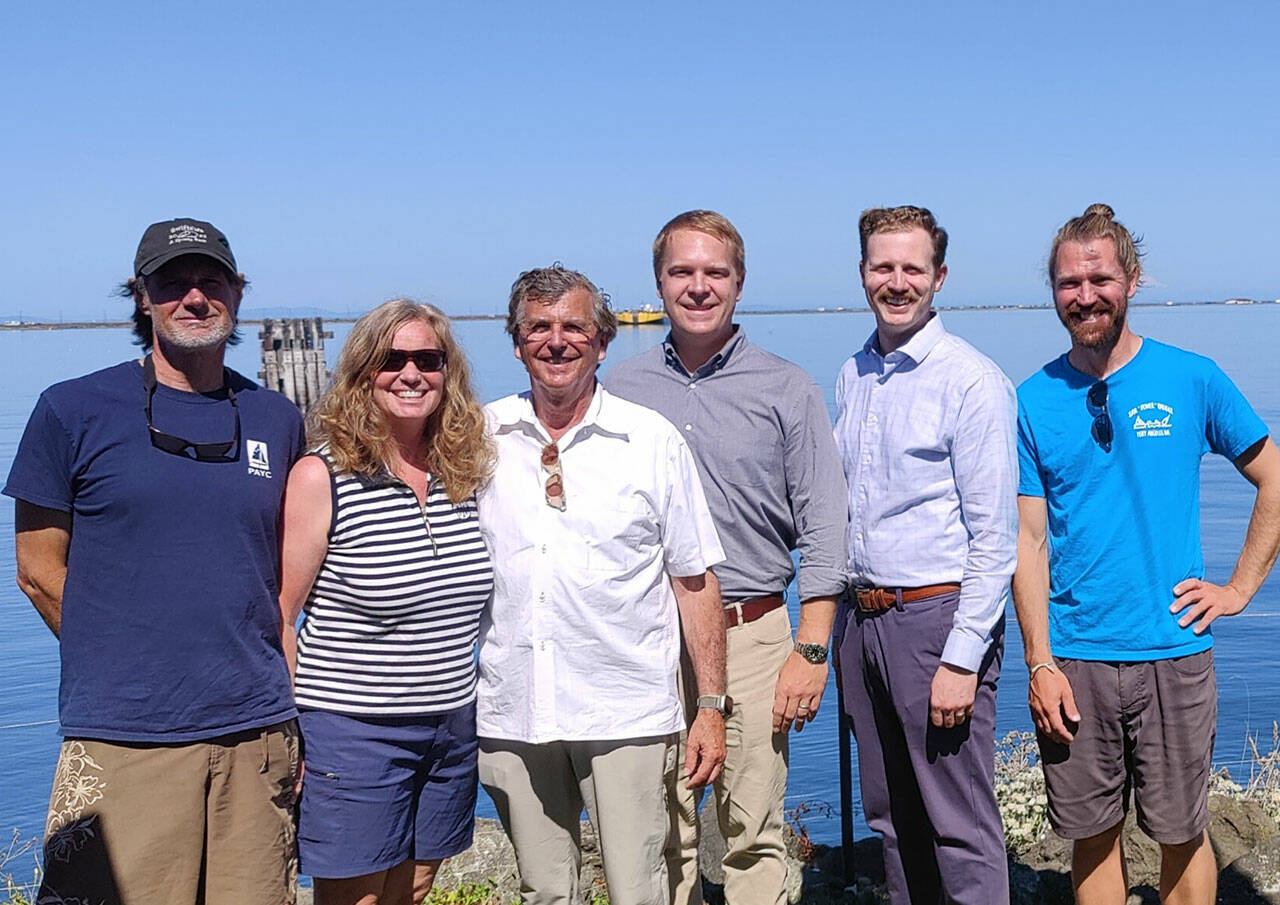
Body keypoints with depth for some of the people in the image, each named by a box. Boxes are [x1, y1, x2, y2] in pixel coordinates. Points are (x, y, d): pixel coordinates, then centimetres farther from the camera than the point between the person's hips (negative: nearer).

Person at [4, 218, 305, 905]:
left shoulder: (277, 420, 9)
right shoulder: (73, 411, -1)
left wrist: (268, 679, 10)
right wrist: (127, 668, 3)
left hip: (256, 730, 3)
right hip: (123, 744, -3)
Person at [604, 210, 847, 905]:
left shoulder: (787, 390, 2)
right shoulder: (619, 390, 8)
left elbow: (822, 531, 1)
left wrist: (811, 650, -6)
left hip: (752, 635, -2)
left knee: (754, 835, 4)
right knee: (659, 835, 8)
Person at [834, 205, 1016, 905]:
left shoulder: (972, 381, -10)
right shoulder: (852, 377, 11)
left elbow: (994, 536, -13)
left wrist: (961, 661, -17)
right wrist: (841, 632, 14)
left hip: (938, 616, -7)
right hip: (864, 617, 7)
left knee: (960, 824, 1)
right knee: (890, 816, 17)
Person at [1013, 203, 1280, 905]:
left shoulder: (1191, 379, -1)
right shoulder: (1033, 400, 1)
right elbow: (1028, 541, 0)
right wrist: (1040, 664, -6)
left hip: (1172, 653, -1)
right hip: (1072, 661, 1)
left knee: (1182, 834, 10)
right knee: (1092, 835, 11)